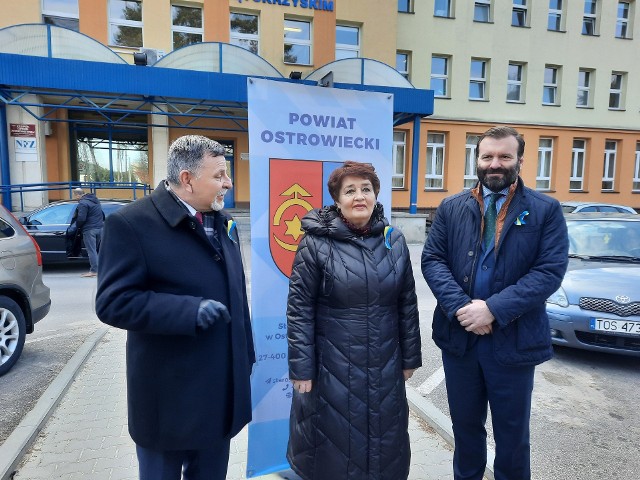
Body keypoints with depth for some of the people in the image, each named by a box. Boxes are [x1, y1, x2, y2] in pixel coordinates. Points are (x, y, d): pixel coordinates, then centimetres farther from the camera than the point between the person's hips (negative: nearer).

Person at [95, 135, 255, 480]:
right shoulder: (131, 223, -15)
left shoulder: (222, 222, 6)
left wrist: (246, 356, 13)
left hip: (223, 389, 6)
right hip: (169, 395, -6)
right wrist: (191, 310, -28)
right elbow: (113, 302, -19)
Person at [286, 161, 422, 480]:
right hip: (332, 367, -3)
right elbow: (300, 309, -10)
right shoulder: (316, 242, -11)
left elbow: (407, 304, 6)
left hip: (385, 367, 4)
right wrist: (301, 368, -10)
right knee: (334, 446, 14)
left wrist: (410, 357, 8)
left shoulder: (394, 241, 0)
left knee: (383, 441, 20)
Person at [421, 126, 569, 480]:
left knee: (512, 433, 17)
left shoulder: (546, 210, -3)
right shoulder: (451, 208, 3)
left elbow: (550, 270, -12)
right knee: (465, 425, 21)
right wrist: (460, 307, -18)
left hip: (514, 340, -2)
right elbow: (432, 259, -3)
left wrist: (493, 309, -21)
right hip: (458, 336, 2)